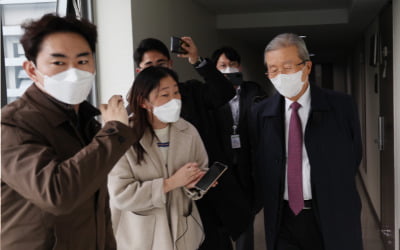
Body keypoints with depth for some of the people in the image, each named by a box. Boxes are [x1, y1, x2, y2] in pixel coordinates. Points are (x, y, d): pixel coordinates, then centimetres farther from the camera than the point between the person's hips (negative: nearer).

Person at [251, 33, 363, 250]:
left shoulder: (341, 106, -5)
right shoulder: (261, 112, 1)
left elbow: (353, 158, 3)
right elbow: (260, 166, 6)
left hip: (331, 219, -1)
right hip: (282, 219, 2)